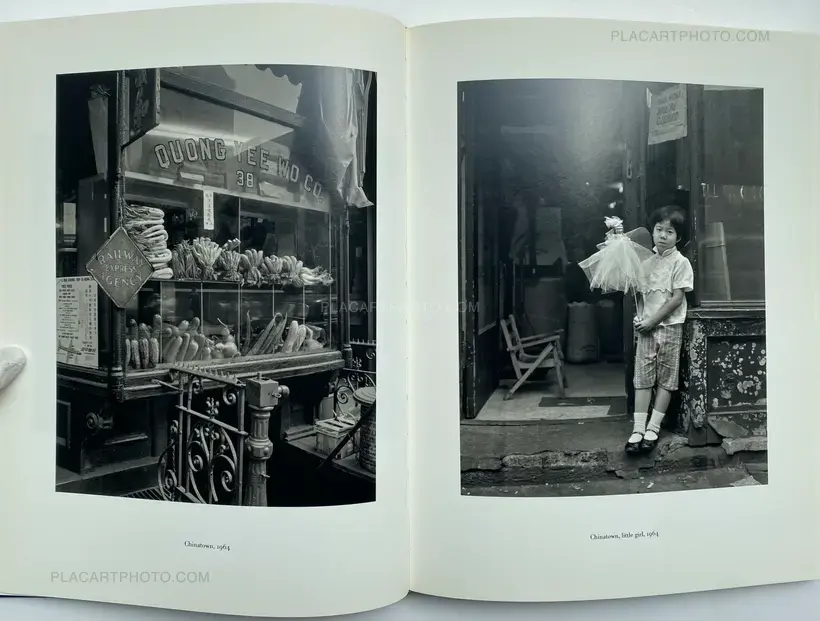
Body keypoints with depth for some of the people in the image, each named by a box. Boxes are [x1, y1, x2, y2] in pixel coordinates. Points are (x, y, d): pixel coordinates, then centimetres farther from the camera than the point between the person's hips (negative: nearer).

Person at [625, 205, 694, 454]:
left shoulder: (681, 263, -5)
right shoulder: (647, 261, 10)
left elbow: (677, 298, -11)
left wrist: (652, 320, -14)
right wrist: (640, 318, -4)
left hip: (669, 326, -4)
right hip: (646, 327, 4)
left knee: (665, 379, 4)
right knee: (642, 378, 1)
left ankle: (653, 428, 10)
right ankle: (638, 429, 2)